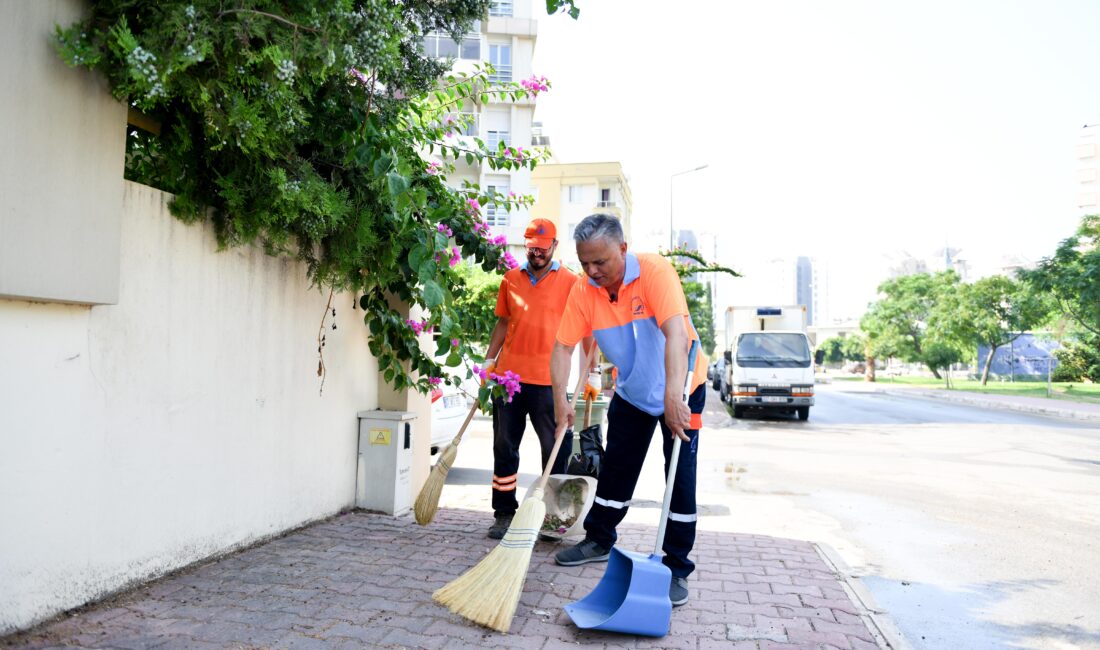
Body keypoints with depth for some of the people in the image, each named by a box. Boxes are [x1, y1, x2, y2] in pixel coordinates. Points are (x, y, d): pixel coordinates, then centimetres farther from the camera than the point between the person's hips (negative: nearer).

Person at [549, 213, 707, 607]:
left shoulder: (654, 271, -29)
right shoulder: (583, 292, -13)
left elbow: (677, 334, -40)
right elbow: (563, 346, -12)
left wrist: (673, 396, -49)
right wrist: (560, 399, -22)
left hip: (680, 389, -4)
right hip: (631, 391, 5)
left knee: (680, 479, -5)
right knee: (614, 471, 12)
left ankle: (677, 569, 6)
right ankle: (599, 542, 31)